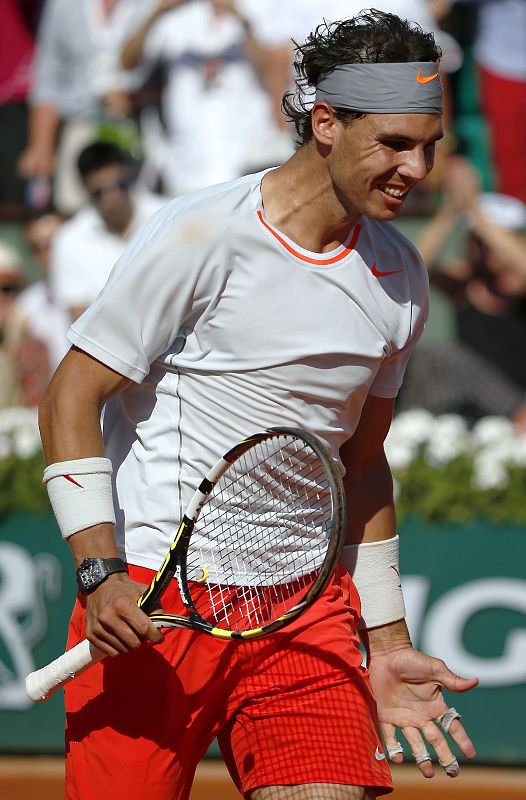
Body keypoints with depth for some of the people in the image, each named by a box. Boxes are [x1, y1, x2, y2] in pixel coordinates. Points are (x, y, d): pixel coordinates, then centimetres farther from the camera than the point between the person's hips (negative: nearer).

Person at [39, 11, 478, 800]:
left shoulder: (401, 277, 9)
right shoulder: (200, 234, -9)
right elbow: (71, 398, -7)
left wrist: (386, 643, 19)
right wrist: (102, 572, -18)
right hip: (152, 602, -5)